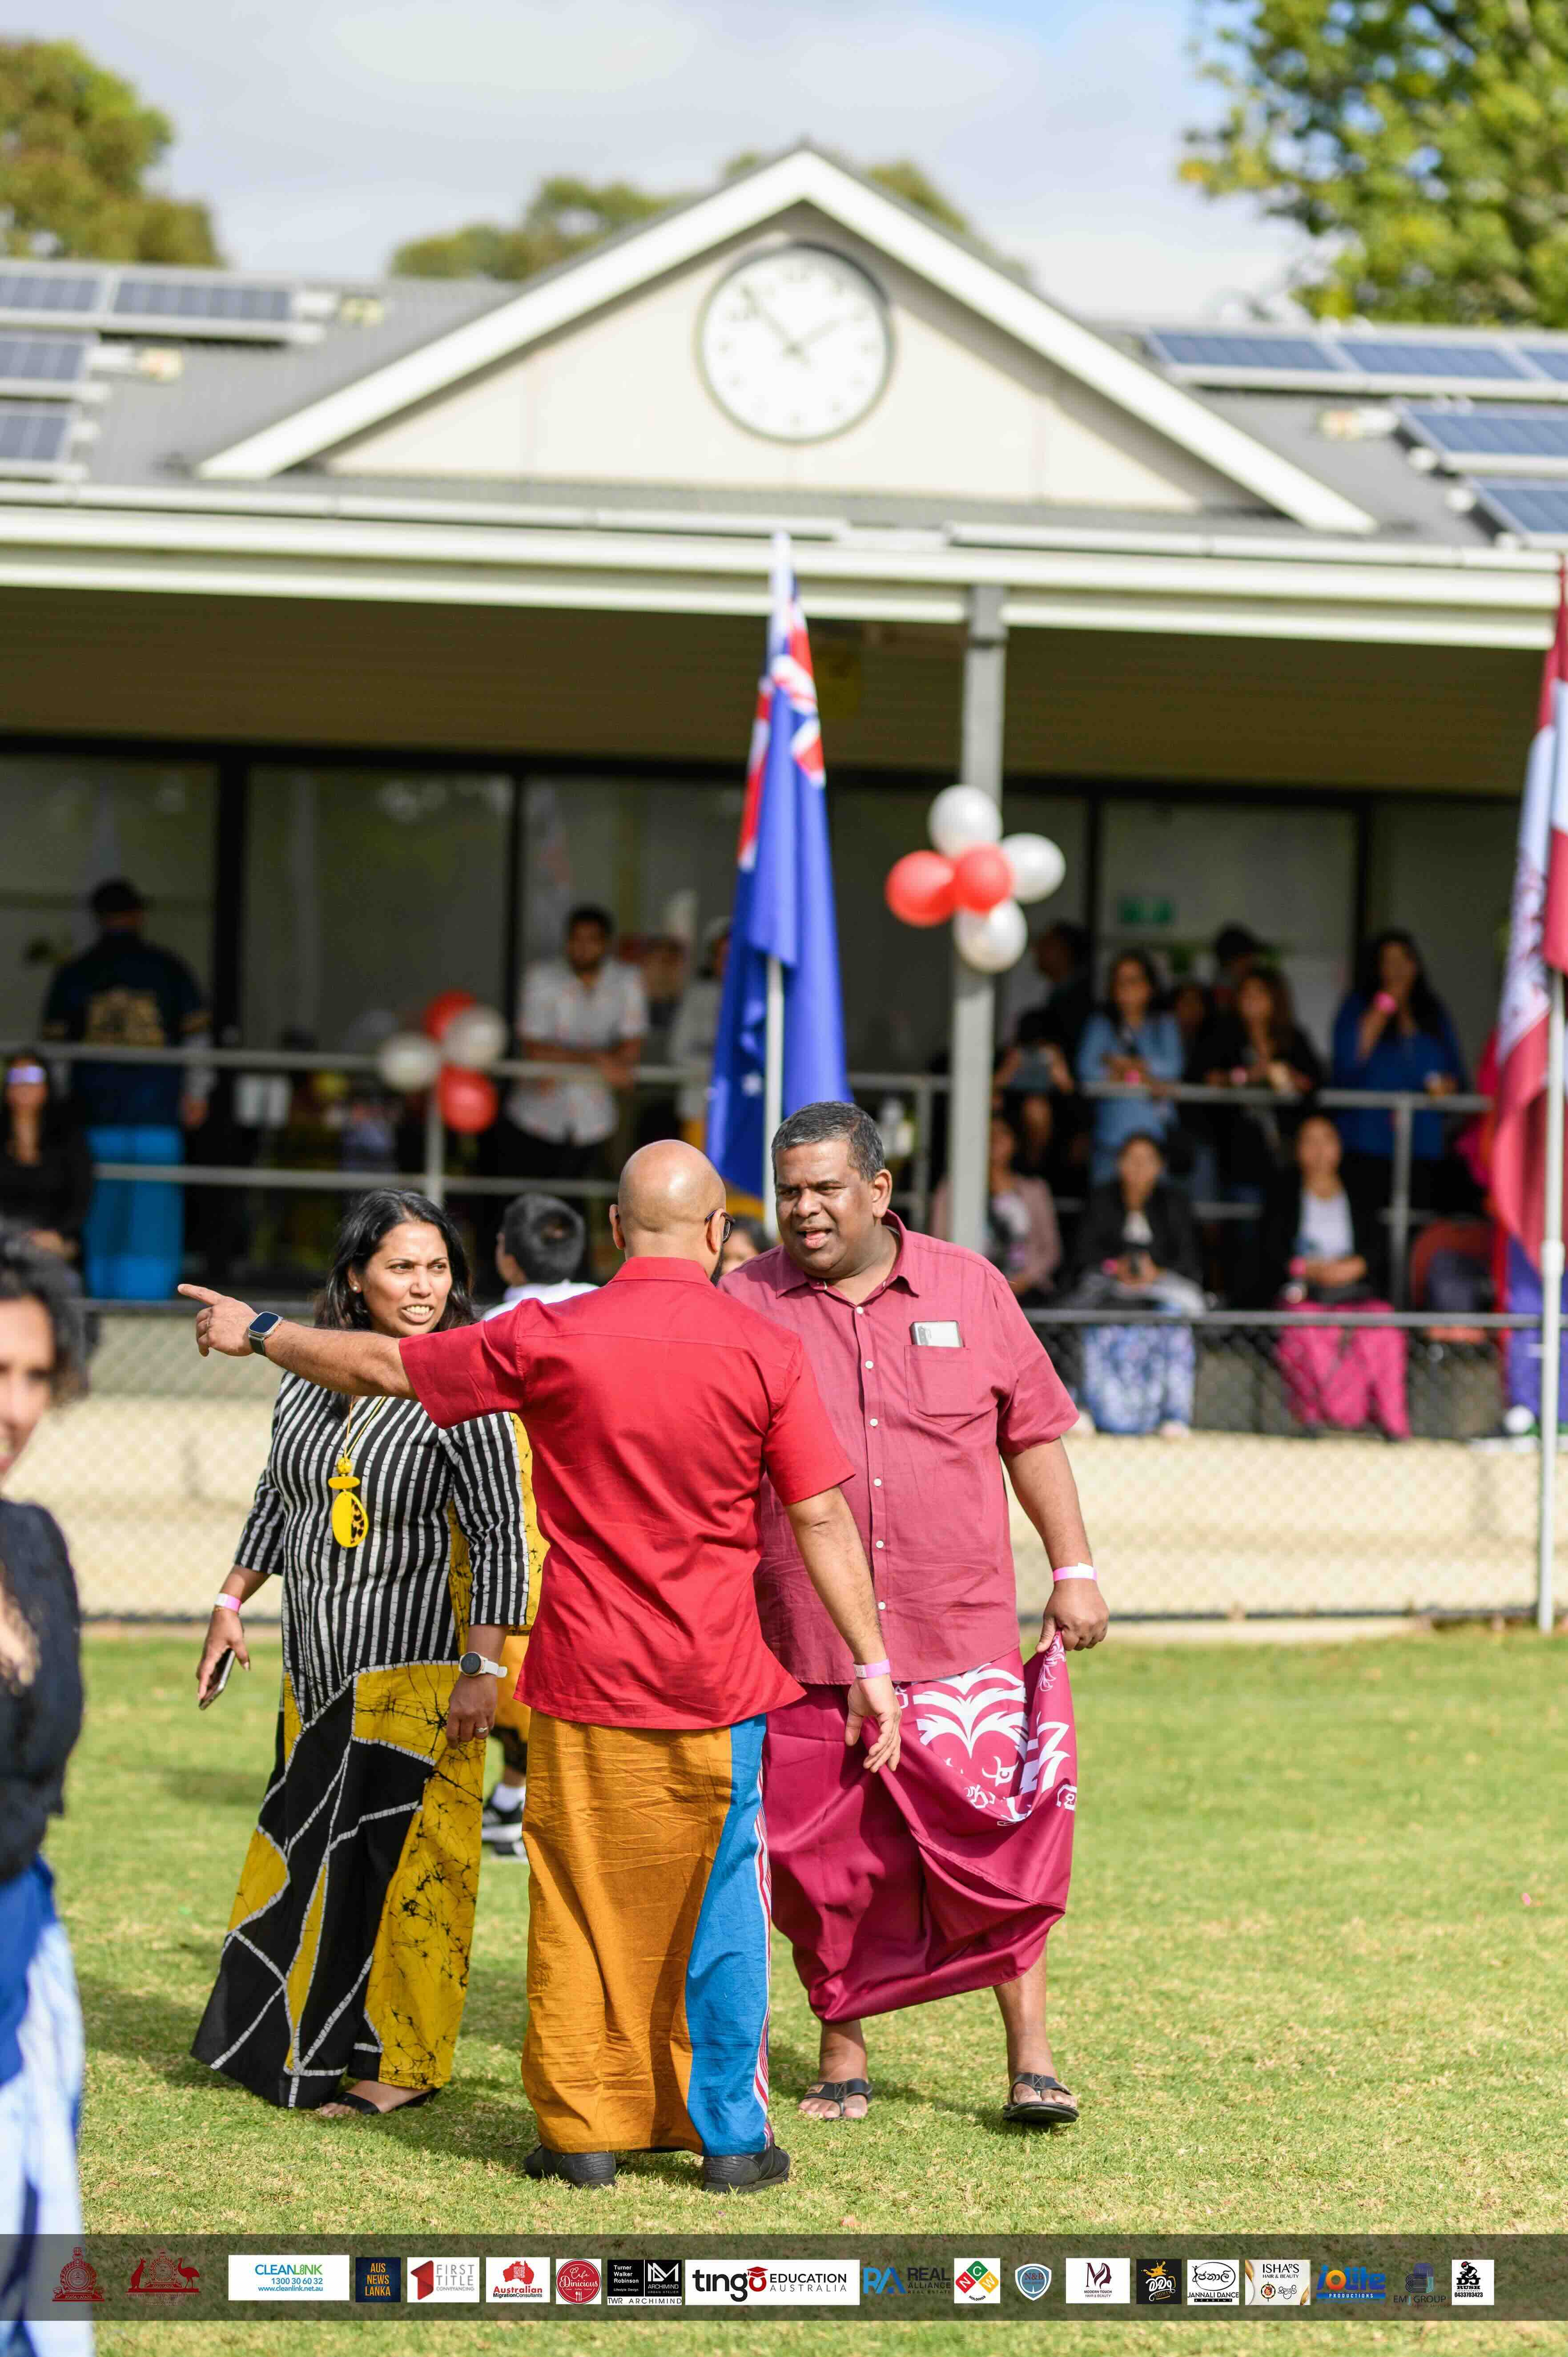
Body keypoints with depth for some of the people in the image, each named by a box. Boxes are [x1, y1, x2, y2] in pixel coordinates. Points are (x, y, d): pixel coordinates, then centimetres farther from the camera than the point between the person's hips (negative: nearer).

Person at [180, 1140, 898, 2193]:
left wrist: (260, 1333, 20)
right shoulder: (767, 1353, -6)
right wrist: (873, 1666, -1)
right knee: (719, 1905, 9)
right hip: (716, 1685, 0)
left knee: (579, 1907, 9)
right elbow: (824, 1521, -6)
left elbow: (381, 1365, 4)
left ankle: (584, 2132, 13)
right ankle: (730, 2136, 11)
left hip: (585, 1678, 0)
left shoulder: (551, 1340, -6)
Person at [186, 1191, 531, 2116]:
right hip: (320, 1661, 6)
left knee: (405, 1852, -4)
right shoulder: (310, 1374, 8)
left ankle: (402, 2062, 6)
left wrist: (483, 1666, -17)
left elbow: (500, 1536, -13)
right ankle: (285, 2039, 24)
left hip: (418, 1667, -6)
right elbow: (279, 1497, 22)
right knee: (308, 1846, 12)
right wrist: (233, 1603, 21)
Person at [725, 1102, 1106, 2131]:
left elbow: (1032, 1435, 12)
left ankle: (1032, 2055, 6)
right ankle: (843, 2052, 19)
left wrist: (1074, 1568, 7)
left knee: (997, 1835, -4)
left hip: (959, 1639, 0)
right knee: (825, 1859, 4)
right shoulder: (743, 1307, 3)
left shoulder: (969, 1289, 7)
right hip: (804, 1650, 0)